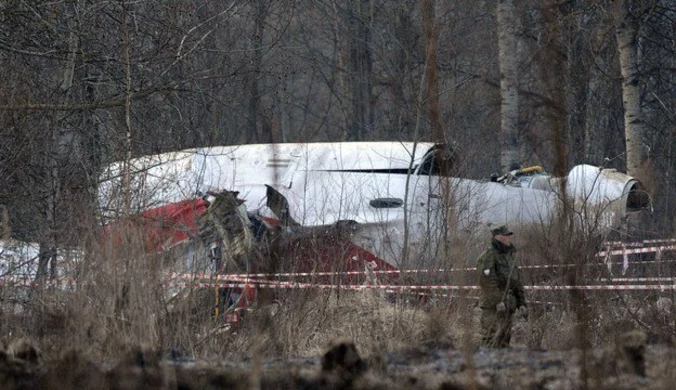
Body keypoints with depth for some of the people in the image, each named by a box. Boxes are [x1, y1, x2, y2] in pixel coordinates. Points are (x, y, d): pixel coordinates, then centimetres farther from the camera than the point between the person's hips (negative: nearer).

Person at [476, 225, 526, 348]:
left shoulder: (508, 256, 18)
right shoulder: (488, 256, -10)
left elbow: (516, 282, 23)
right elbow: (487, 281, -20)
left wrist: (521, 302, 16)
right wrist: (497, 301, -23)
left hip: (507, 307, 9)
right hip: (492, 306, -9)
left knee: (504, 338, 9)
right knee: (491, 338, -13)